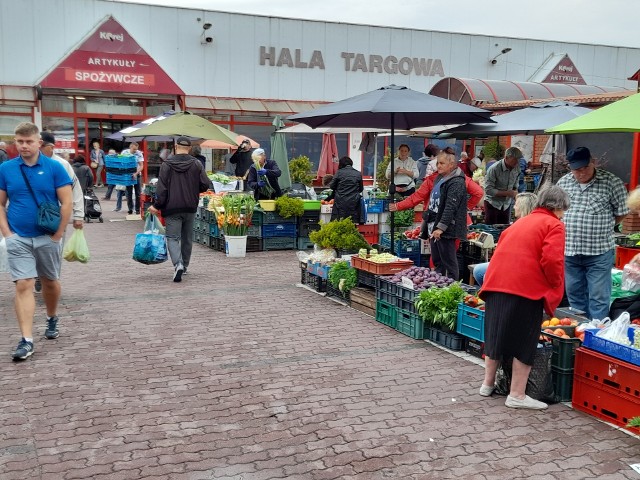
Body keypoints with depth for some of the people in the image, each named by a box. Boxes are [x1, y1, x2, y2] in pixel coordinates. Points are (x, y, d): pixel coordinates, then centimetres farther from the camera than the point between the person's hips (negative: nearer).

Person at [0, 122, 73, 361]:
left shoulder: (54, 167, -6)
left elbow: (67, 203, -6)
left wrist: (58, 234, -8)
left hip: (47, 238, 0)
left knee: (50, 282, 15)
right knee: (23, 286, -6)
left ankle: (52, 319, 41)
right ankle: (26, 340, -5)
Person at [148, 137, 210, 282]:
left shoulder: (167, 164, -6)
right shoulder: (196, 164, 0)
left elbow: (161, 187, -10)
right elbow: (205, 185, -2)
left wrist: (157, 205, -4)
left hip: (172, 208, -3)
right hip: (190, 208, 3)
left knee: (173, 237, 0)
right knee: (187, 238, 16)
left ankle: (178, 264, -22)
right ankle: (184, 266, 26)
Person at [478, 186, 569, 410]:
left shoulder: (519, 223, 25)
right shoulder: (554, 225, 3)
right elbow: (551, 260, -12)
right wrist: (557, 287, 2)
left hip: (496, 283, 7)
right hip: (526, 288, -7)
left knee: (497, 333, 18)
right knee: (524, 341, 3)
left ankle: (488, 383, 30)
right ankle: (517, 395, 7)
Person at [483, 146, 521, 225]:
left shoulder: (516, 169, -2)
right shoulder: (494, 169, -20)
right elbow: (488, 190, -23)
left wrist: (515, 193, -8)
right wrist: (507, 193, -24)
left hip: (506, 205, 5)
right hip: (493, 204, -5)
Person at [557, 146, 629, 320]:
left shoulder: (611, 182, -6)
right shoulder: (563, 183, 4)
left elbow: (621, 213, 2)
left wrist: (602, 227, 3)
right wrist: (569, 230, 10)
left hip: (599, 252, -4)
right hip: (569, 250, 4)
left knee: (599, 299, -1)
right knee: (574, 295, 14)